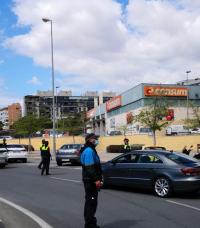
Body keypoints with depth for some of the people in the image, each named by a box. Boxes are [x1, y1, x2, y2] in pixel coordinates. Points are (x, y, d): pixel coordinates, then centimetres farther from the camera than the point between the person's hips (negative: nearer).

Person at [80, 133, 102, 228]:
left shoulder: (90, 150, 17)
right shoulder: (89, 151, -17)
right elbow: (90, 167, -24)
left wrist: (98, 179, 21)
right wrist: (96, 180, -25)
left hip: (91, 180, 11)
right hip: (91, 180, -11)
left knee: (90, 202, 17)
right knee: (91, 202, -5)